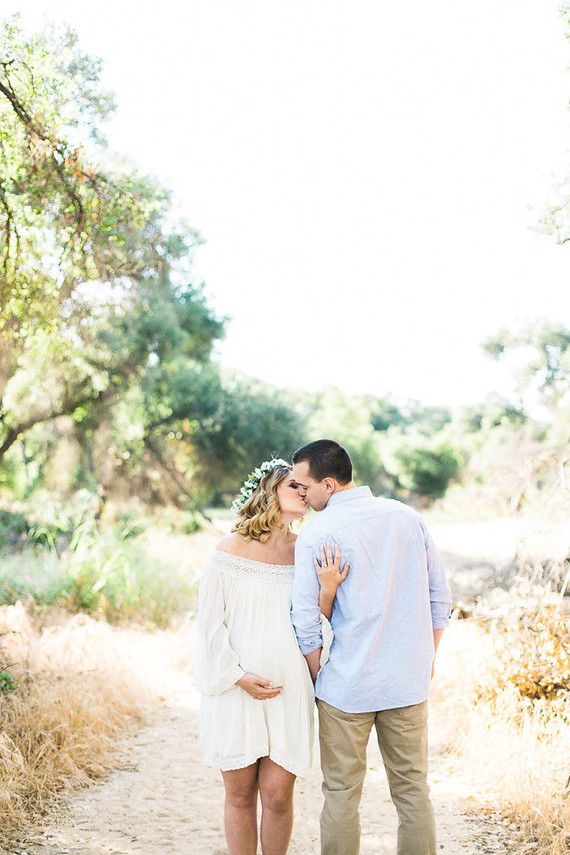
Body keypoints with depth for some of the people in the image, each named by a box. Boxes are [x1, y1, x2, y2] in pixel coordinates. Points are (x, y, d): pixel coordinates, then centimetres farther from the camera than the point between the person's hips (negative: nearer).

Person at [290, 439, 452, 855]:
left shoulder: (315, 535, -11)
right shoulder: (408, 517, 2)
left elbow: (306, 621, -10)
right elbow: (440, 595, 7)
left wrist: (318, 676, 5)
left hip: (346, 687, -4)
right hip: (409, 681, 4)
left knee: (342, 793, 9)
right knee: (413, 787, 14)